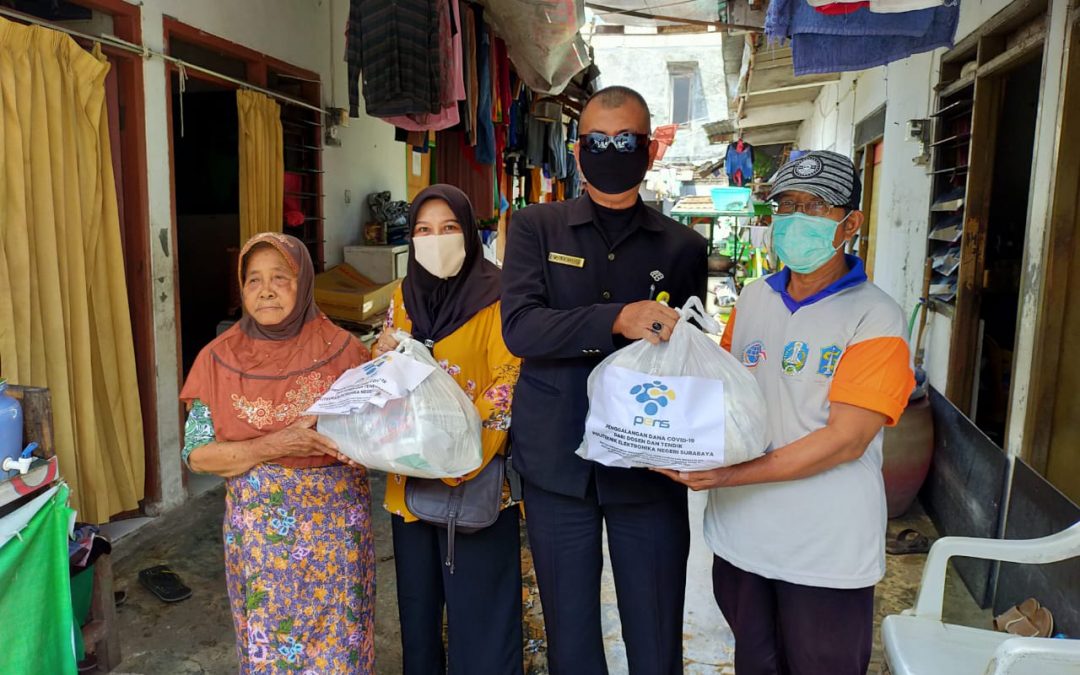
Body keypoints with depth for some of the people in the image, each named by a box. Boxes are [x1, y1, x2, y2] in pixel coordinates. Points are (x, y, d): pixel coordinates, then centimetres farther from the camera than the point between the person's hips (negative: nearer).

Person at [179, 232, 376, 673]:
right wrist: (273, 446, -19)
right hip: (259, 529, 1)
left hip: (336, 525, 0)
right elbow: (196, 454, -5)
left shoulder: (341, 349, -6)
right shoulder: (220, 358, -4)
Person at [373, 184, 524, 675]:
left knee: (476, 606, 5)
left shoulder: (494, 297, -11)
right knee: (416, 600, 19)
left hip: (476, 477, -5)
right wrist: (384, 356, -9)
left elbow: (510, 385, -15)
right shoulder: (404, 297, 7)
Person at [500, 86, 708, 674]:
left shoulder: (681, 246, 5)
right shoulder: (536, 228, 2)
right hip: (558, 460, 0)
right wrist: (617, 319, -25)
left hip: (649, 466, 1)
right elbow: (519, 327, -12)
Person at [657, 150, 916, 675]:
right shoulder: (754, 298, 5)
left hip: (825, 552, -4)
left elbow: (845, 439, -19)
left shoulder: (875, 317, -12)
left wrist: (730, 475, -23)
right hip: (740, 533, 5)